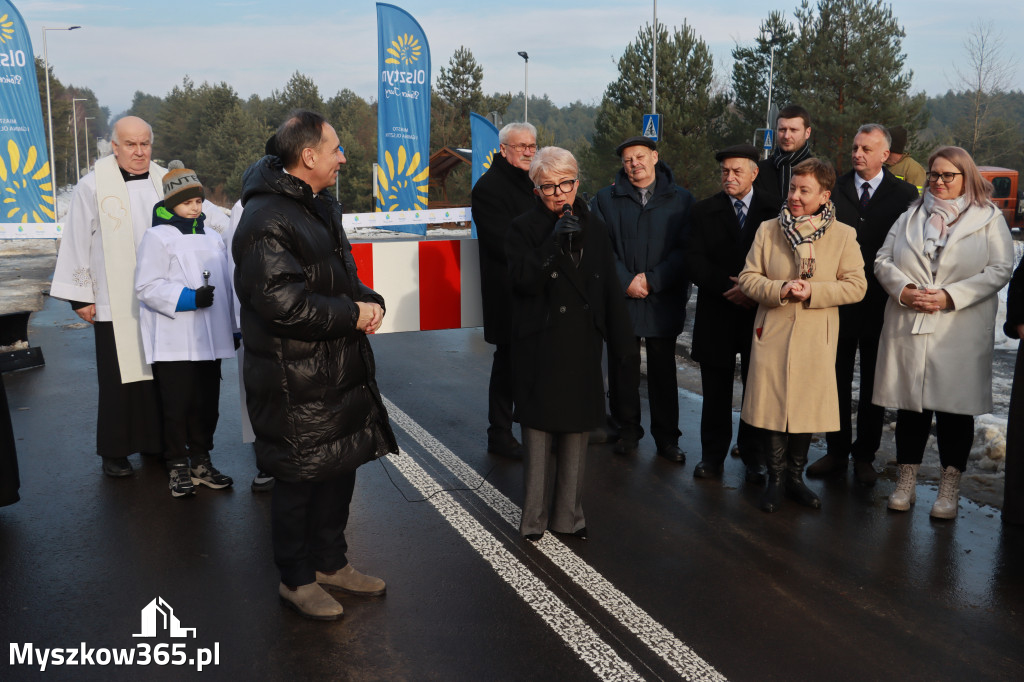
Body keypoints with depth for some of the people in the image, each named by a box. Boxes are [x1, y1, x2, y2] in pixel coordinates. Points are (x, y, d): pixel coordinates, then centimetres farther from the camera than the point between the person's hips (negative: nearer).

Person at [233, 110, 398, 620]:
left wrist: (369, 300, 1)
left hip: (340, 369, 10)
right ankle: (296, 579, 24)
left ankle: (331, 563, 37)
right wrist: (352, 315, -18)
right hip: (295, 382, -10)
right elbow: (282, 301, -27)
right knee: (299, 479, 5)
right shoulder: (266, 221, -20)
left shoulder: (320, 206, 13)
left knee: (341, 467, 19)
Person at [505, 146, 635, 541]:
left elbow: (609, 287, 9)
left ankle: (568, 514, 22)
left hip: (582, 346, 4)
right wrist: (555, 243, -24)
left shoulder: (593, 228, 9)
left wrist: (620, 341, 8)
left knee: (576, 430, 9)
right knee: (538, 428, 1)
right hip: (539, 347, -3)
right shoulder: (524, 229, -2)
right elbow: (523, 280, -16)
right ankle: (535, 517, 13)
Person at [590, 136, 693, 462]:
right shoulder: (606, 199, 7)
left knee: (664, 370, 7)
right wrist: (625, 282, -10)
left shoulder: (681, 200, 5)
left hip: (665, 299, 0)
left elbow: (686, 249, -2)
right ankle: (627, 430, 21)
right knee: (622, 367, 5)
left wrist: (652, 280, -12)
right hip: (621, 300, 1)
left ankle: (667, 436, 18)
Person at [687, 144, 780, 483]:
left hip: (760, 313, -1)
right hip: (716, 314, 1)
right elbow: (695, 263, -3)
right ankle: (713, 455, 18)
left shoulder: (774, 209, 2)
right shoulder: (703, 211, 5)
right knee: (716, 390, 7)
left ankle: (754, 455, 19)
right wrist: (729, 286, -14)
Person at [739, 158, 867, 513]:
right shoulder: (768, 230, 4)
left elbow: (856, 285, -2)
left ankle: (795, 476, 24)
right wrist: (778, 290, -16)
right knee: (774, 405, 2)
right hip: (773, 333, 0)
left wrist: (813, 291, -16)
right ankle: (776, 478, 16)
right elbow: (748, 277, 3)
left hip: (817, 338, 0)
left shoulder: (844, 235, 1)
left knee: (808, 406, 6)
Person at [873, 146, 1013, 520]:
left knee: (955, 406, 2)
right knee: (910, 404, 7)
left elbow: (1000, 269, -4)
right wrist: (903, 290, -11)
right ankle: (907, 481, 19)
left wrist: (949, 296, -15)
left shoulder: (989, 219, 5)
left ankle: (949, 488, 14)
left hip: (960, 333, -2)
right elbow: (883, 260, 9)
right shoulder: (910, 217, 14)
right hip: (909, 328, 3)